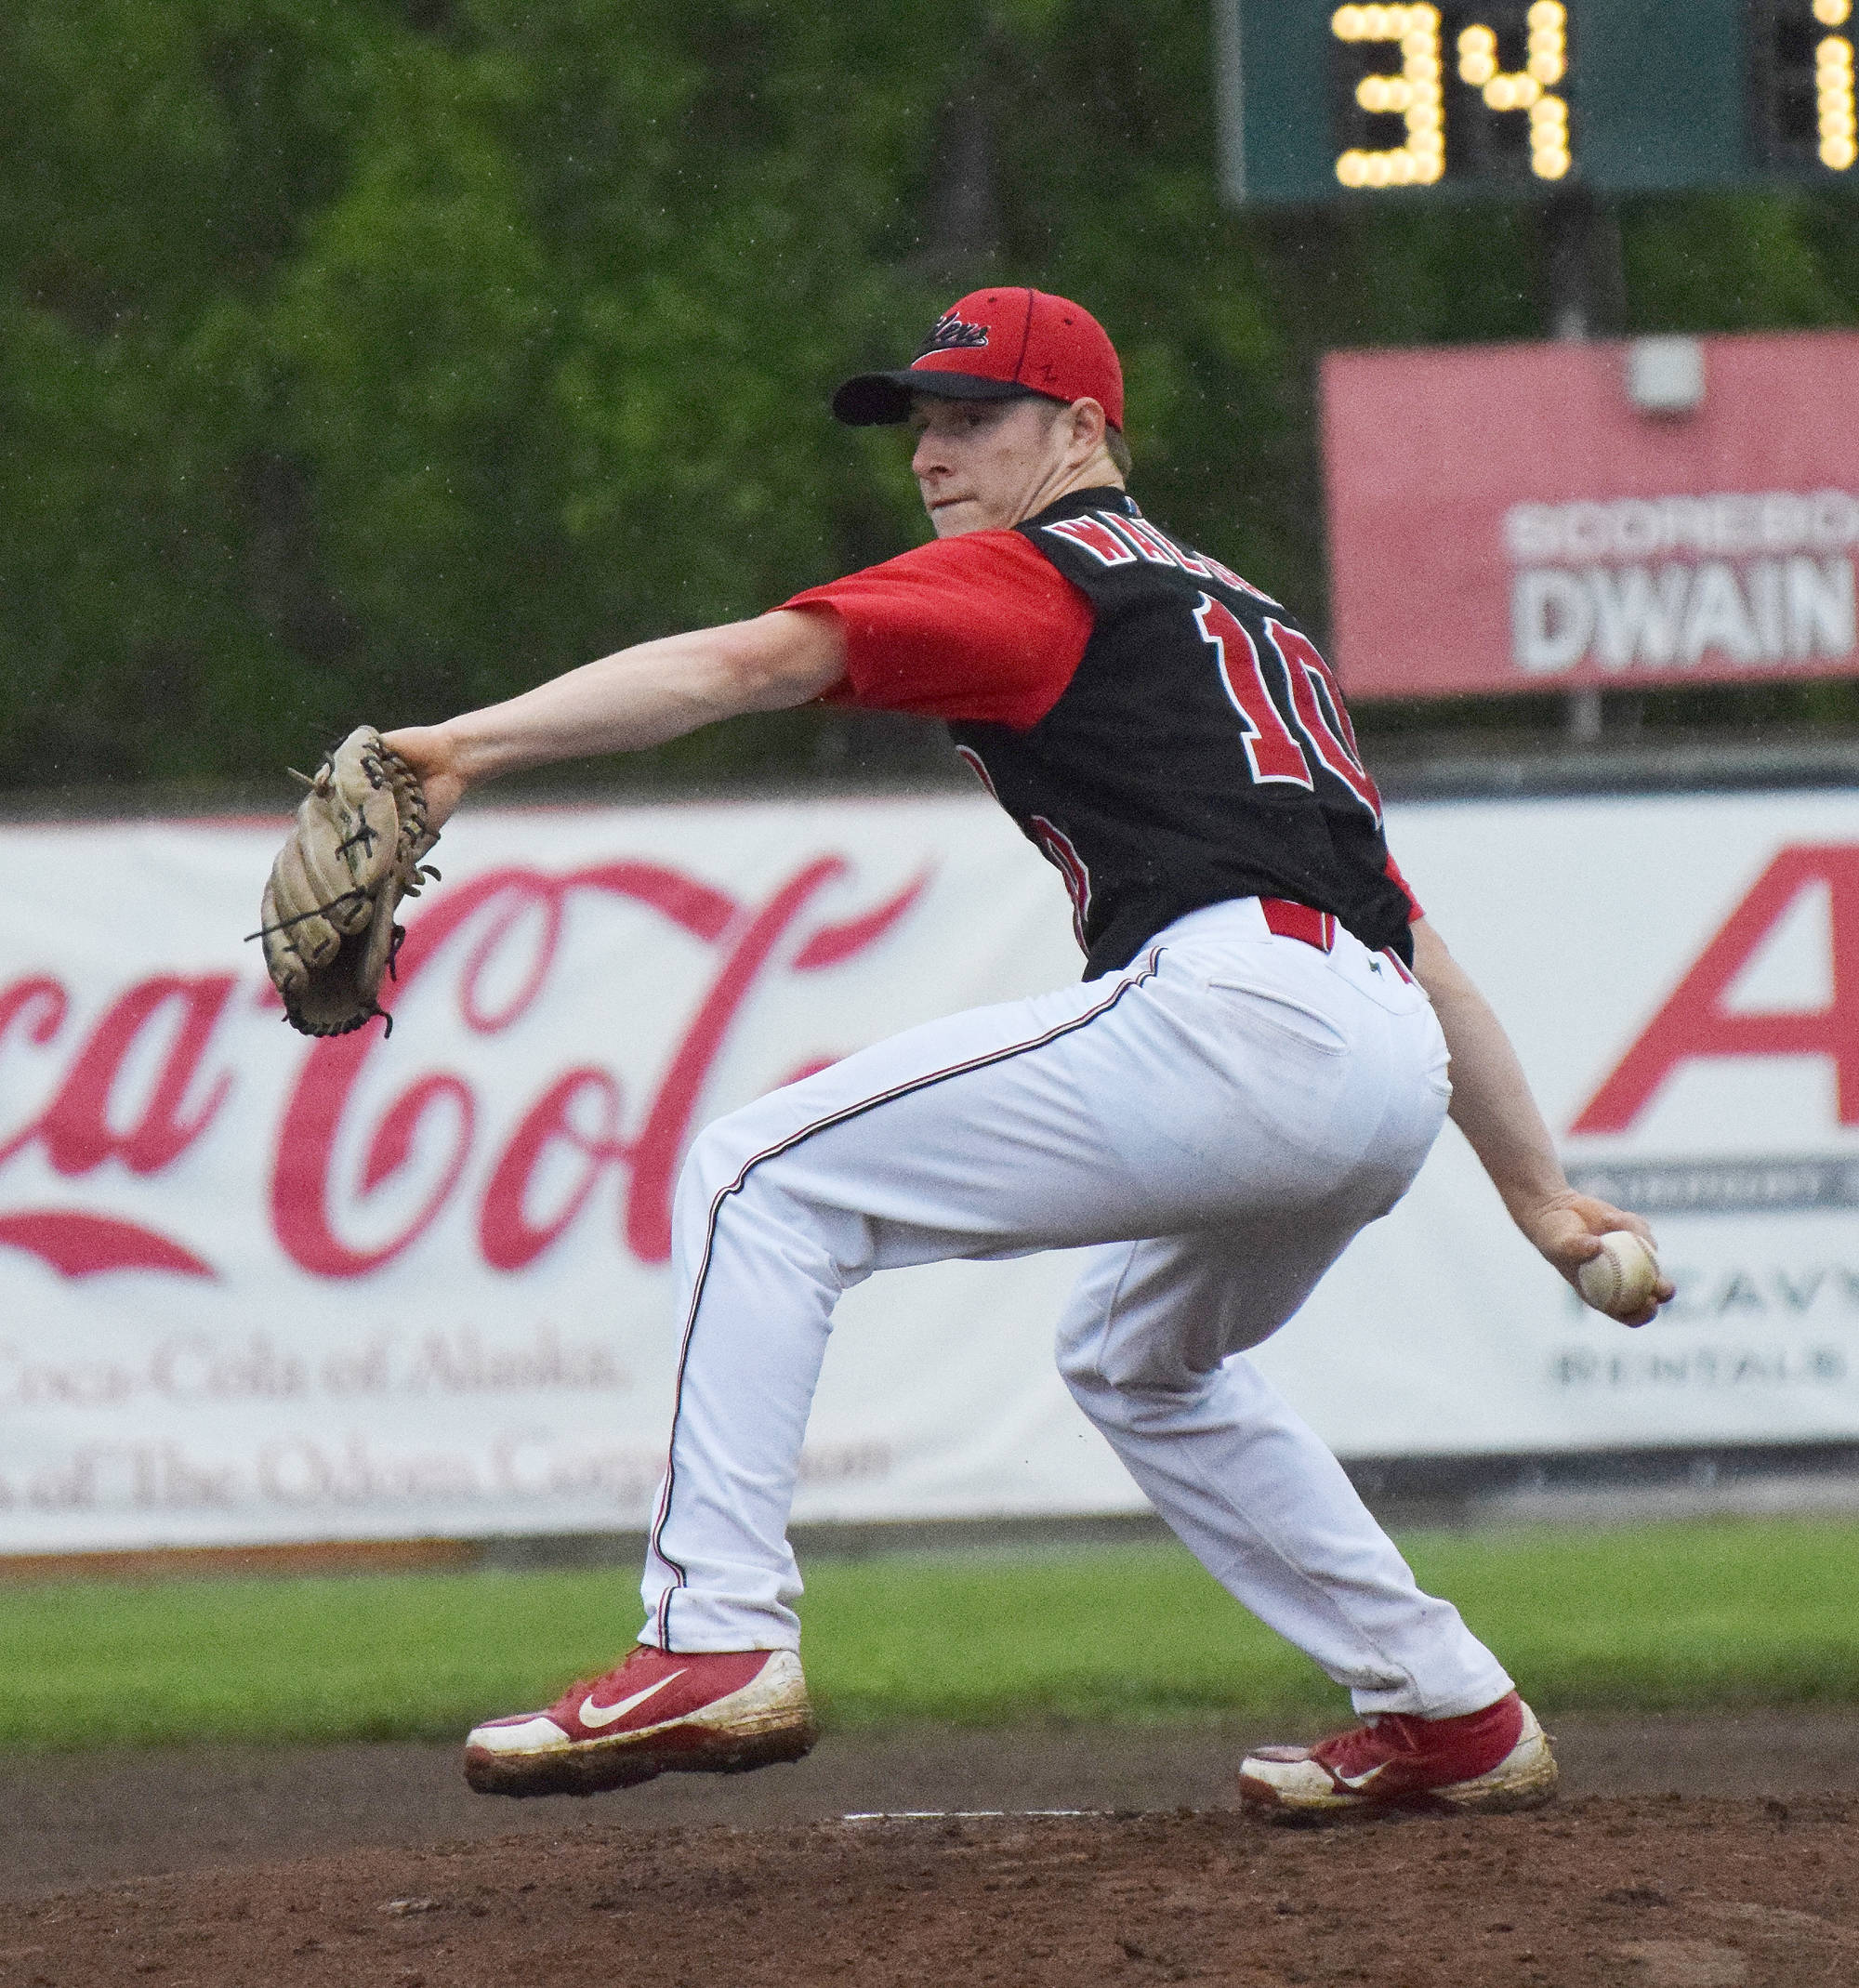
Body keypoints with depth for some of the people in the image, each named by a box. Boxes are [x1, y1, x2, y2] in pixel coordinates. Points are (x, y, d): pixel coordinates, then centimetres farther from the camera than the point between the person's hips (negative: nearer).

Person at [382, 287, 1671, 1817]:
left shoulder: (1039, 575, 8)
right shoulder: (1245, 618, 33)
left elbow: (750, 661, -7)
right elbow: (1415, 943, 30)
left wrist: (470, 745, -14)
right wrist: (1543, 1198, 30)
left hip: (1234, 1009, -9)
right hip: (1395, 1080, 9)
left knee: (763, 1179, -3)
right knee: (1139, 1357, 35)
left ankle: (720, 1637, -16)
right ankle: (1452, 1716, 31)